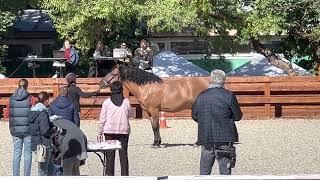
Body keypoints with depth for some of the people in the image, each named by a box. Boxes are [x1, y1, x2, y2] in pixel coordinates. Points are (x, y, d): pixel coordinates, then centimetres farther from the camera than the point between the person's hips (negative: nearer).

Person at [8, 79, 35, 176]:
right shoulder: (30, 98, -8)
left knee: (16, 153, 9)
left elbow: (8, 114, 8)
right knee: (27, 153, 3)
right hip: (28, 129, -3)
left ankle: (15, 176, 9)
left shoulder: (11, 98, 3)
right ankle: (26, 176, 3)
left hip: (15, 129, 3)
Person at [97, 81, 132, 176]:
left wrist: (100, 132, 3)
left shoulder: (107, 102, -4)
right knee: (123, 155, 5)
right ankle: (125, 175, 5)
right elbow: (129, 115, 10)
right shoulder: (126, 102, -3)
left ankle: (110, 175, 3)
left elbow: (102, 118, -3)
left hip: (109, 131, -1)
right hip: (123, 130, 1)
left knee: (110, 155, 5)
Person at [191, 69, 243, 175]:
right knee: (225, 170, 4)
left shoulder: (201, 96, 1)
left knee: (204, 171, 12)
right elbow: (238, 116, -3)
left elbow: (194, 116, 8)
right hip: (225, 138, -3)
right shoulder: (229, 96, -9)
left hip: (205, 138, 3)